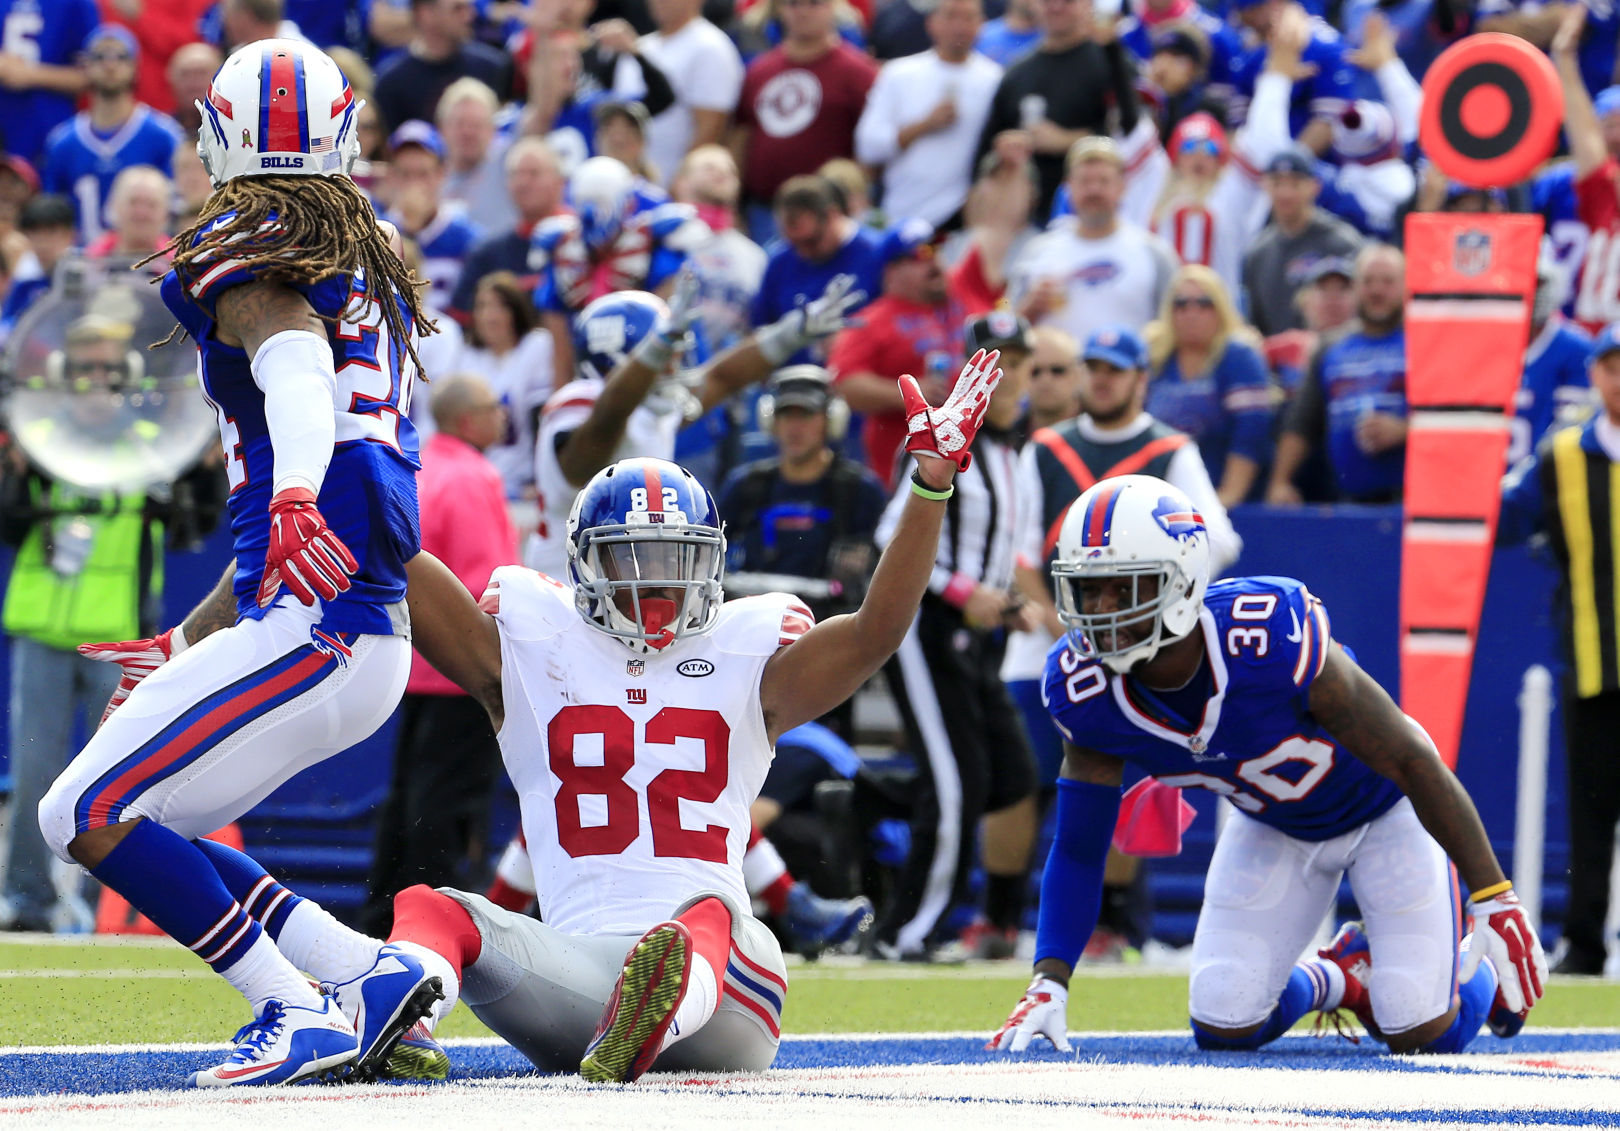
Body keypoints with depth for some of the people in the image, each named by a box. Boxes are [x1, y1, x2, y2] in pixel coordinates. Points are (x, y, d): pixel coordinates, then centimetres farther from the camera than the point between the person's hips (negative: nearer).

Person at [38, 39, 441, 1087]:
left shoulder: (242, 261, -3)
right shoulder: (376, 273, 23)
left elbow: (294, 361, -27)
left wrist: (293, 497, -47)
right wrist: (189, 644, 38)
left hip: (306, 633, -8)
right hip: (378, 641, 8)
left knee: (87, 816, -7)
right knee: (135, 825, 13)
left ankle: (302, 1011, -14)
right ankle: (374, 975, 3)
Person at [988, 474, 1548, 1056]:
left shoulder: (1271, 641, -40)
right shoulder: (1086, 692, -25)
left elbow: (1415, 764, -30)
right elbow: (1077, 849, -10)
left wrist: (1495, 901, -28)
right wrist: (1048, 986, -23)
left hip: (1382, 807, -4)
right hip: (1271, 826, 4)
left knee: (1423, 1033, -9)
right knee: (1223, 1029, -6)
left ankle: (1479, 971, 27)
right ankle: (1340, 979, 25)